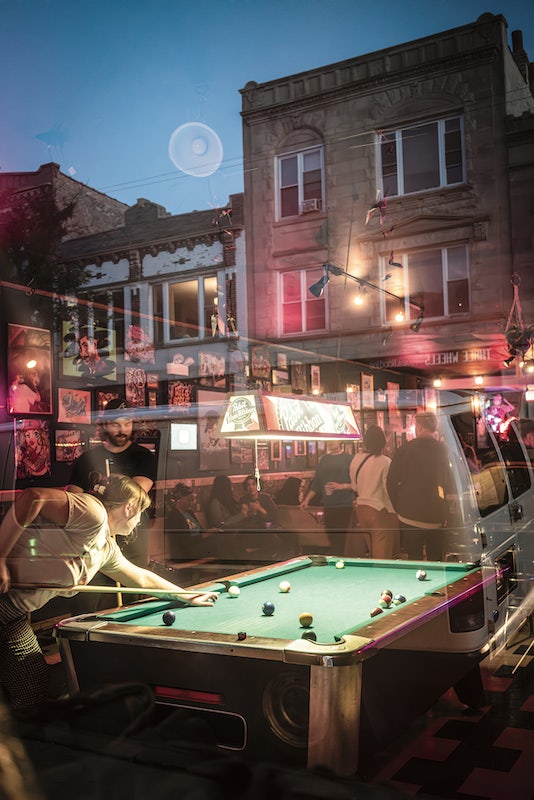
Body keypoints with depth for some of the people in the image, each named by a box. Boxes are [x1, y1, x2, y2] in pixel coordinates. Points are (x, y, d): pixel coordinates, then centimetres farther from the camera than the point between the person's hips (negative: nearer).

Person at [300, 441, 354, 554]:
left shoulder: (349, 459, -1)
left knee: (341, 538, -7)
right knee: (332, 540, 5)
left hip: (344, 506, -5)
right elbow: (316, 482, 17)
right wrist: (307, 499, 11)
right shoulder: (324, 459, 15)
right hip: (328, 506, 5)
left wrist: (342, 486, -17)